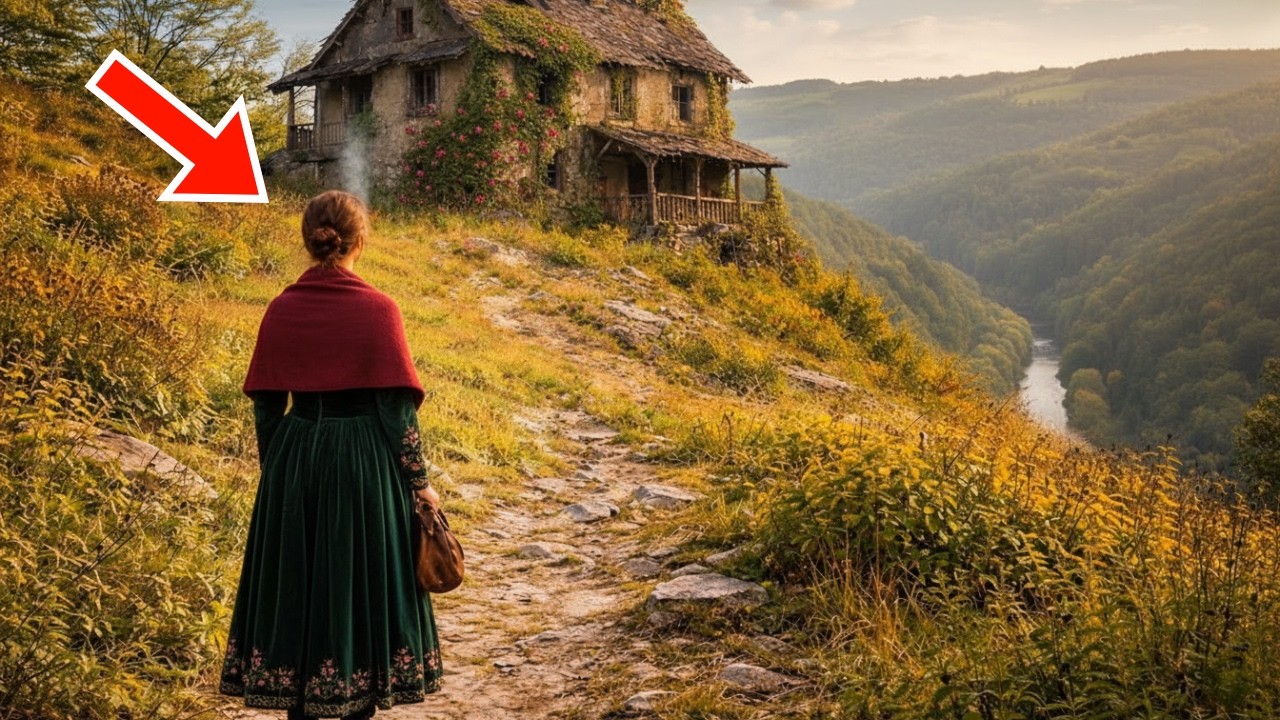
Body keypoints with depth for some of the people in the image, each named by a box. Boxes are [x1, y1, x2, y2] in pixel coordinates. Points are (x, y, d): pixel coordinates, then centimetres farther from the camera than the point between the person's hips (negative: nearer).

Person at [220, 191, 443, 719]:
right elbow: (396, 409, -11)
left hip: (295, 463, 3)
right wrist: (418, 482, -3)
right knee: (361, 586, 11)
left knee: (296, 586, 15)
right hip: (364, 463, -3)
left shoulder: (281, 309, -1)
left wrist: (275, 471, 16)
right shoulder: (378, 309, -11)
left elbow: (266, 407, 3)